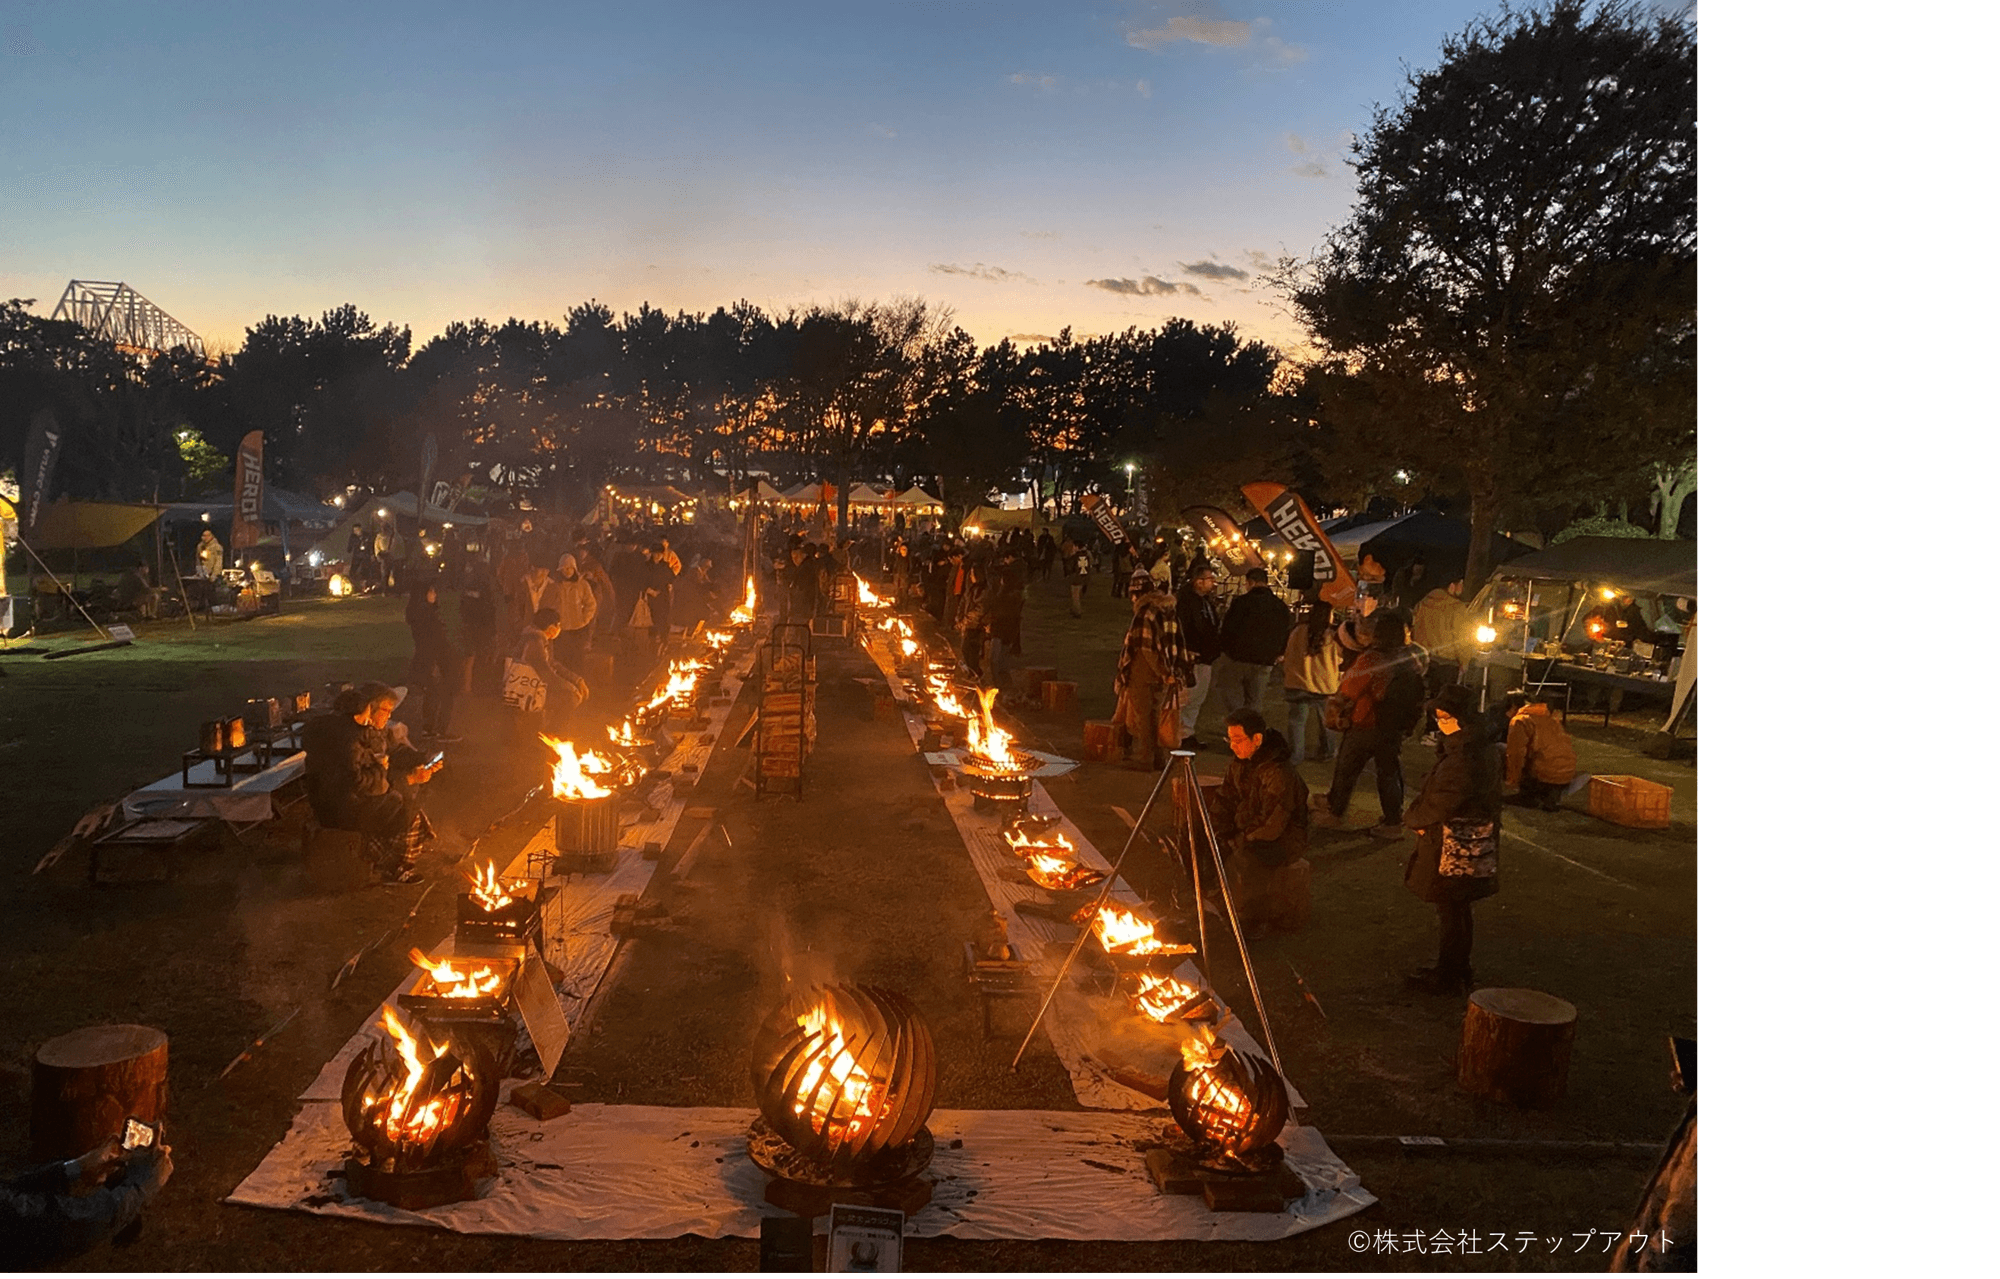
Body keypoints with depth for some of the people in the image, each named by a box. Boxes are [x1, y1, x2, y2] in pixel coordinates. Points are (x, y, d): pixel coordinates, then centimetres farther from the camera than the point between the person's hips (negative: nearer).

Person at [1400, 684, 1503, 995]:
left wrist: (1412, 818, -4)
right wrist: (1419, 816, 2)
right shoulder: (1486, 750, 6)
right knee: (1458, 910, 20)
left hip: (1453, 847, -10)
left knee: (1450, 911, 3)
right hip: (1475, 844, 10)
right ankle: (1458, 972, 32)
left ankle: (1449, 978, 15)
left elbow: (1440, 804, -23)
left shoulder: (1463, 759, -26)